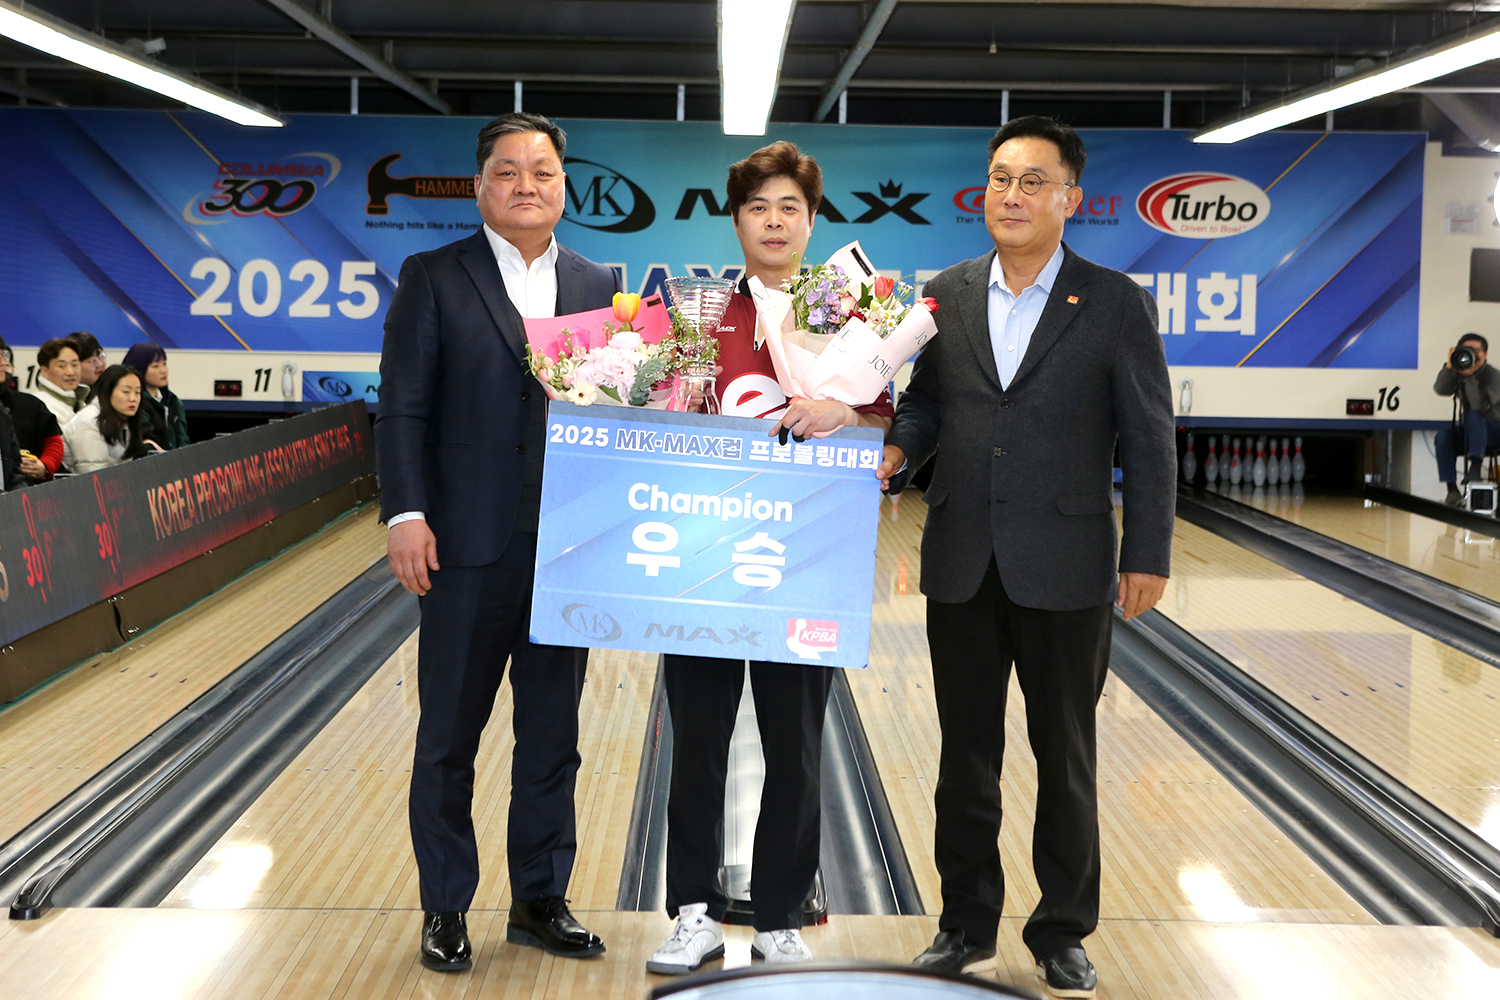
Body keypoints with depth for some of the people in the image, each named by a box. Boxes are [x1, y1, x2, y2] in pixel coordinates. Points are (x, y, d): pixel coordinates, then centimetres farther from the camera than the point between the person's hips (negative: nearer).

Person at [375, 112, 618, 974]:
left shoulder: (600, 287, 10)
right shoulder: (434, 279, 1)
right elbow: (403, 408, -4)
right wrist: (407, 517, -13)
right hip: (470, 548, -3)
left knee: (552, 739, 11)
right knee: (449, 740, 7)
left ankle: (541, 901, 24)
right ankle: (446, 909, 20)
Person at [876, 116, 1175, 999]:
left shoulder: (1117, 303, -3)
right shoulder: (946, 295, 6)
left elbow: (1149, 441, -3)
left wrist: (1149, 557, -6)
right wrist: (897, 449, -9)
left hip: (1065, 570, -3)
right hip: (962, 565, 3)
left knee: (1066, 760, 8)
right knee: (966, 757, 11)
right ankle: (968, 926, 25)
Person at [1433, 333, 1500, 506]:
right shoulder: (1458, 373, 2)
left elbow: (1480, 406, -28)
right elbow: (1440, 389, -15)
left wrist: (1470, 376, -33)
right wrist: (1449, 366, -25)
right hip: (1469, 429, 5)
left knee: (1473, 416, -36)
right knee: (1443, 436, -25)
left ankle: (1475, 467, -44)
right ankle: (1452, 490, -26)